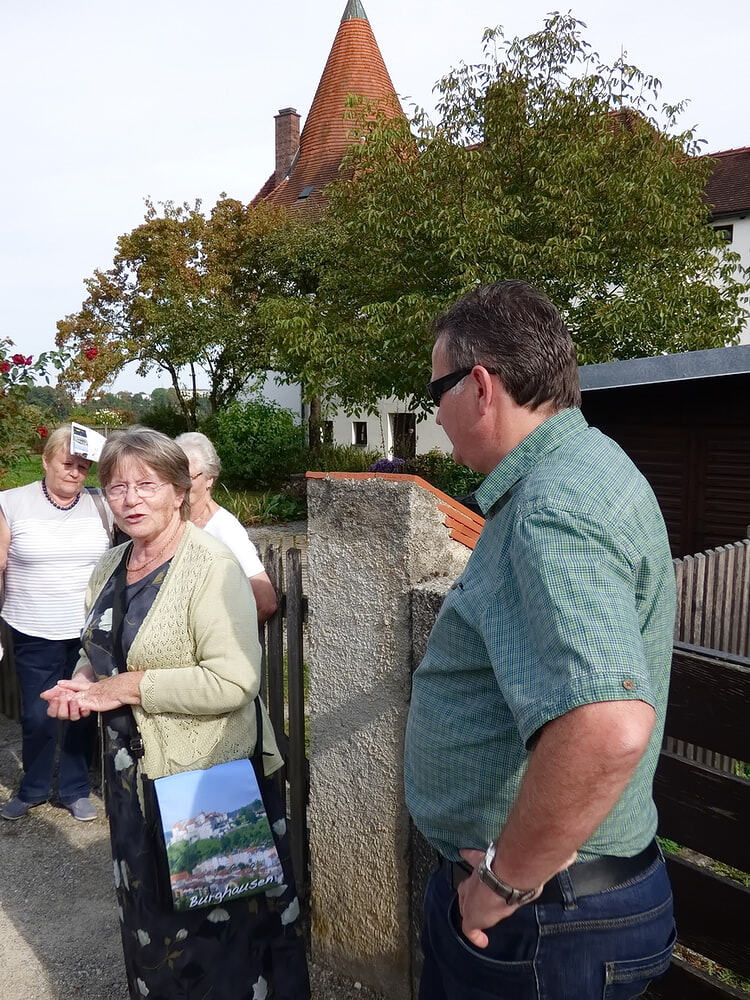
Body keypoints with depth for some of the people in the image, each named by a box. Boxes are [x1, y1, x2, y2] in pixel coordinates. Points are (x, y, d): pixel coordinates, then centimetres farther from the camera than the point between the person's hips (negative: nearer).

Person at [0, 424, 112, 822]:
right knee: (36, 715, 10)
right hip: (34, 635, -1)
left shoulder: (101, 504, 0)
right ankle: (34, 788, 36)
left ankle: (74, 789, 31)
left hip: (90, 632, 1)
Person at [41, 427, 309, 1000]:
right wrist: (82, 684, -2)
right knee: (149, 912, 26)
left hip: (209, 775, -7)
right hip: (134, 772, 8)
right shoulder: (110, 567, 5)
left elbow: (234, 680, -29)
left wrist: (127, 688, -22)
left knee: (214, 920, 12)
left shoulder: (211, 566, -21)